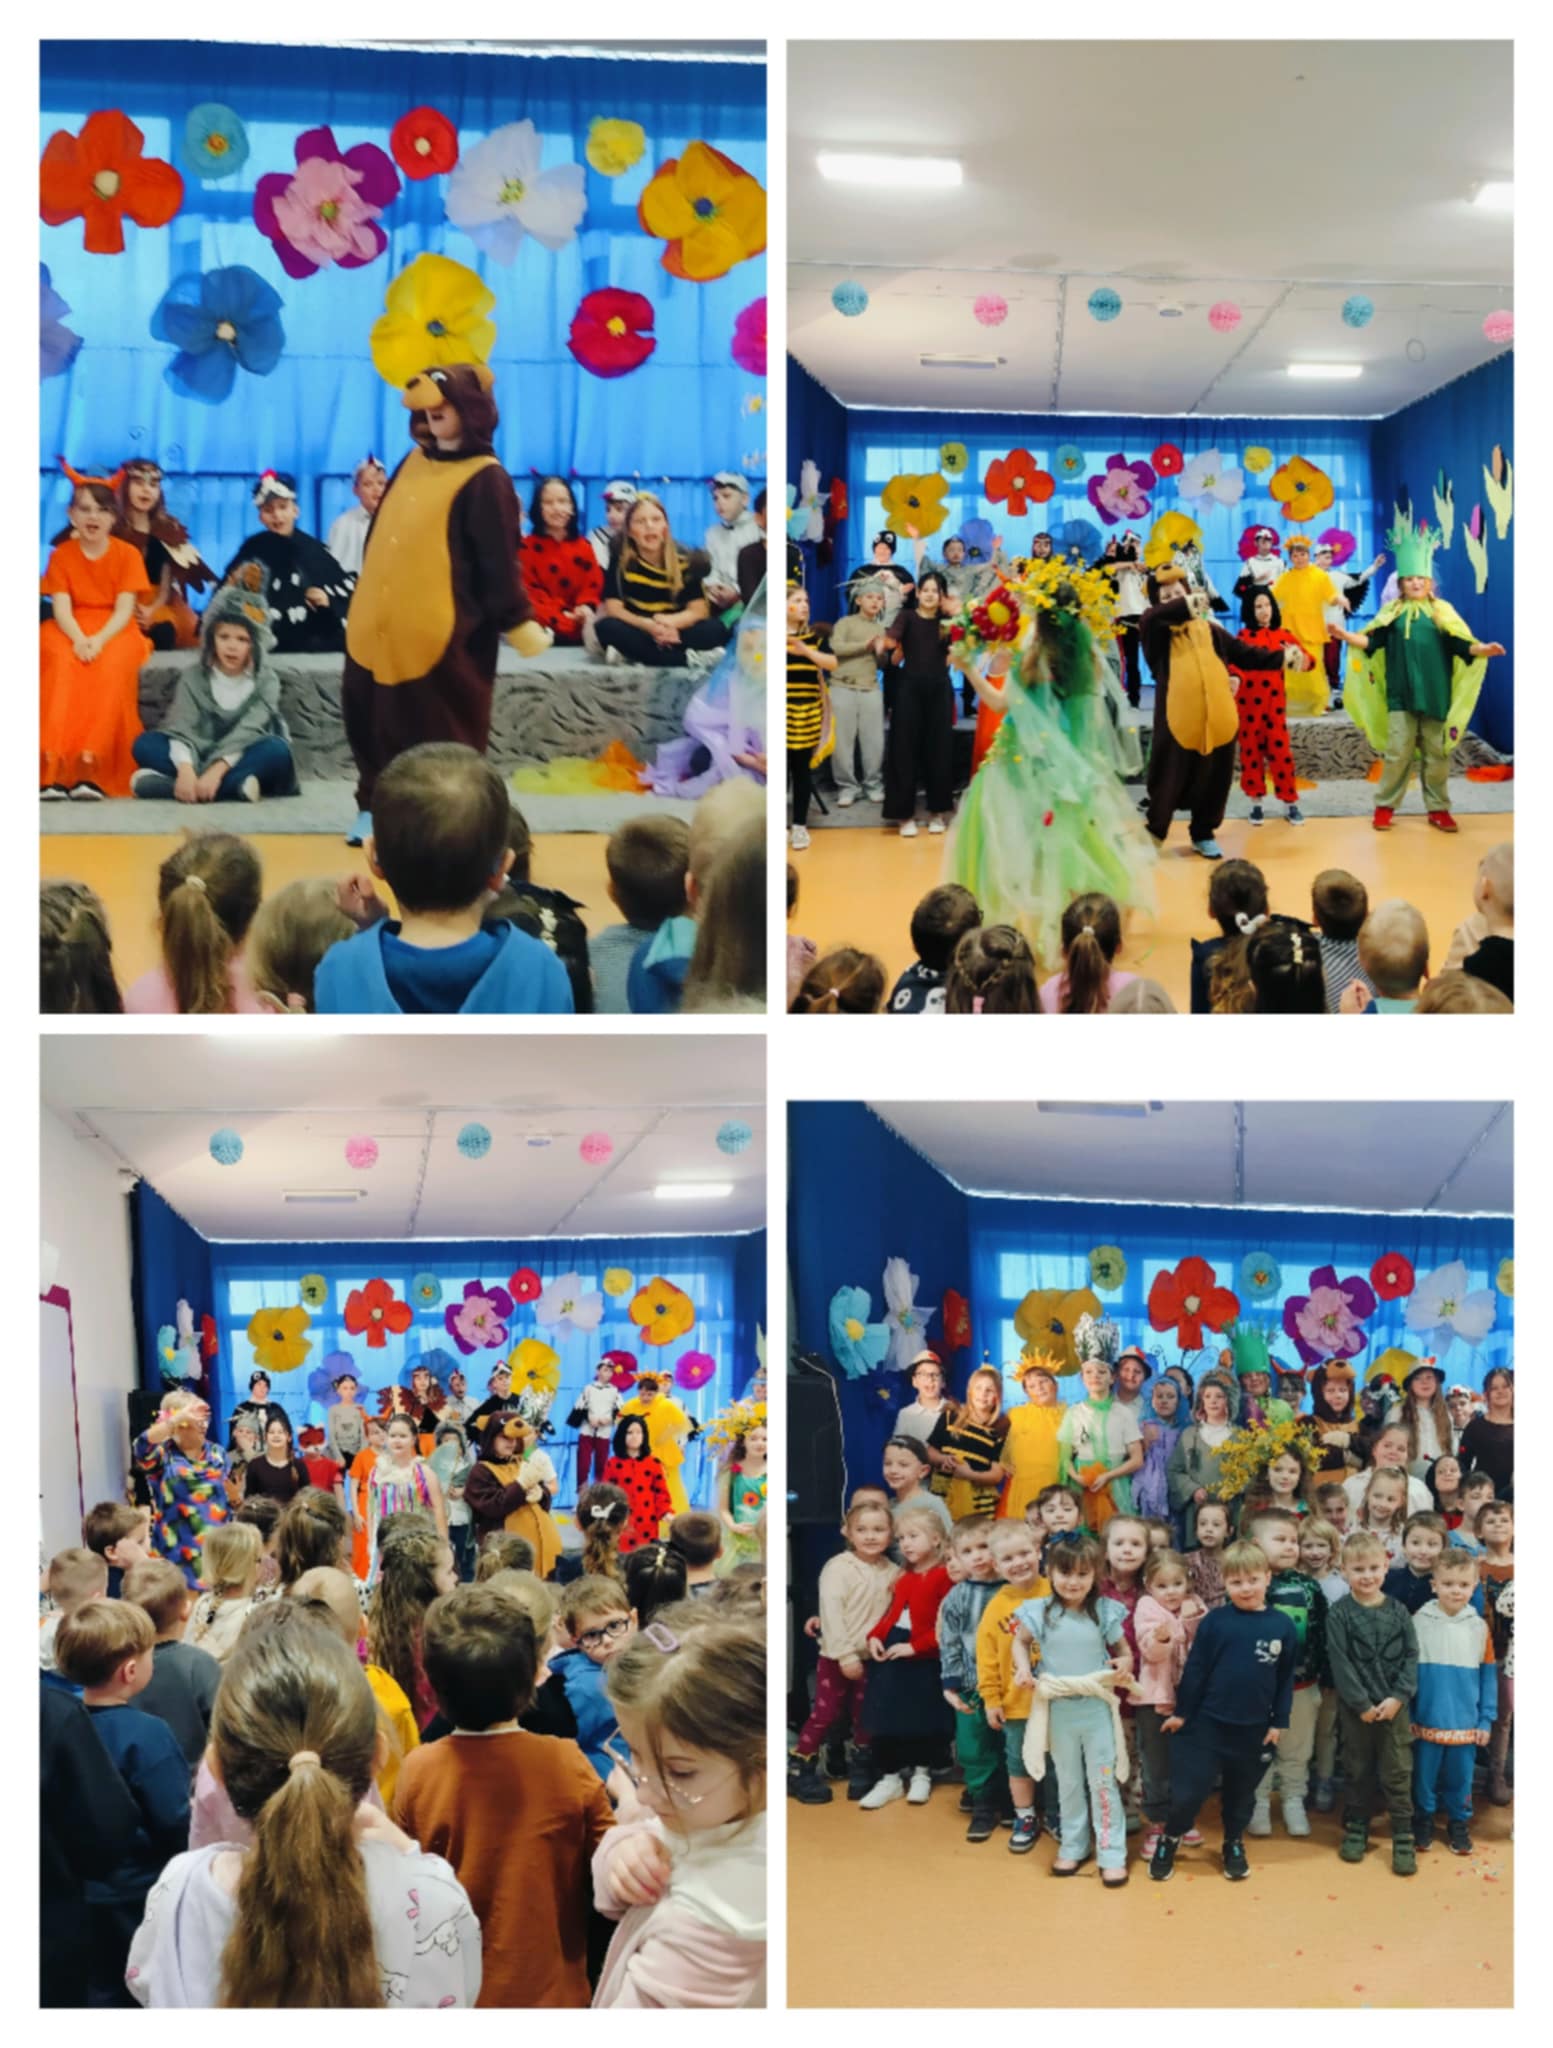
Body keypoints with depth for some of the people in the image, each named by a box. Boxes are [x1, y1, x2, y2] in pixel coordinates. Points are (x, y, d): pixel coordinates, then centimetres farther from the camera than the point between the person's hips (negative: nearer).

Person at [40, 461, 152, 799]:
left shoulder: (128, 554, 0)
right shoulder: (61, 555, 4)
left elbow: (125, 610, -8)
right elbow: (61, 608, -5)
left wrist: (99, 640, -26)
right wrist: (79, 640, -26)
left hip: (114, 631, -1)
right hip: (71, 632, 1)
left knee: (112, 666, -35)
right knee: (60, 663, -33)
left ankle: (91, 767, -39)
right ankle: (55, 768, -40)